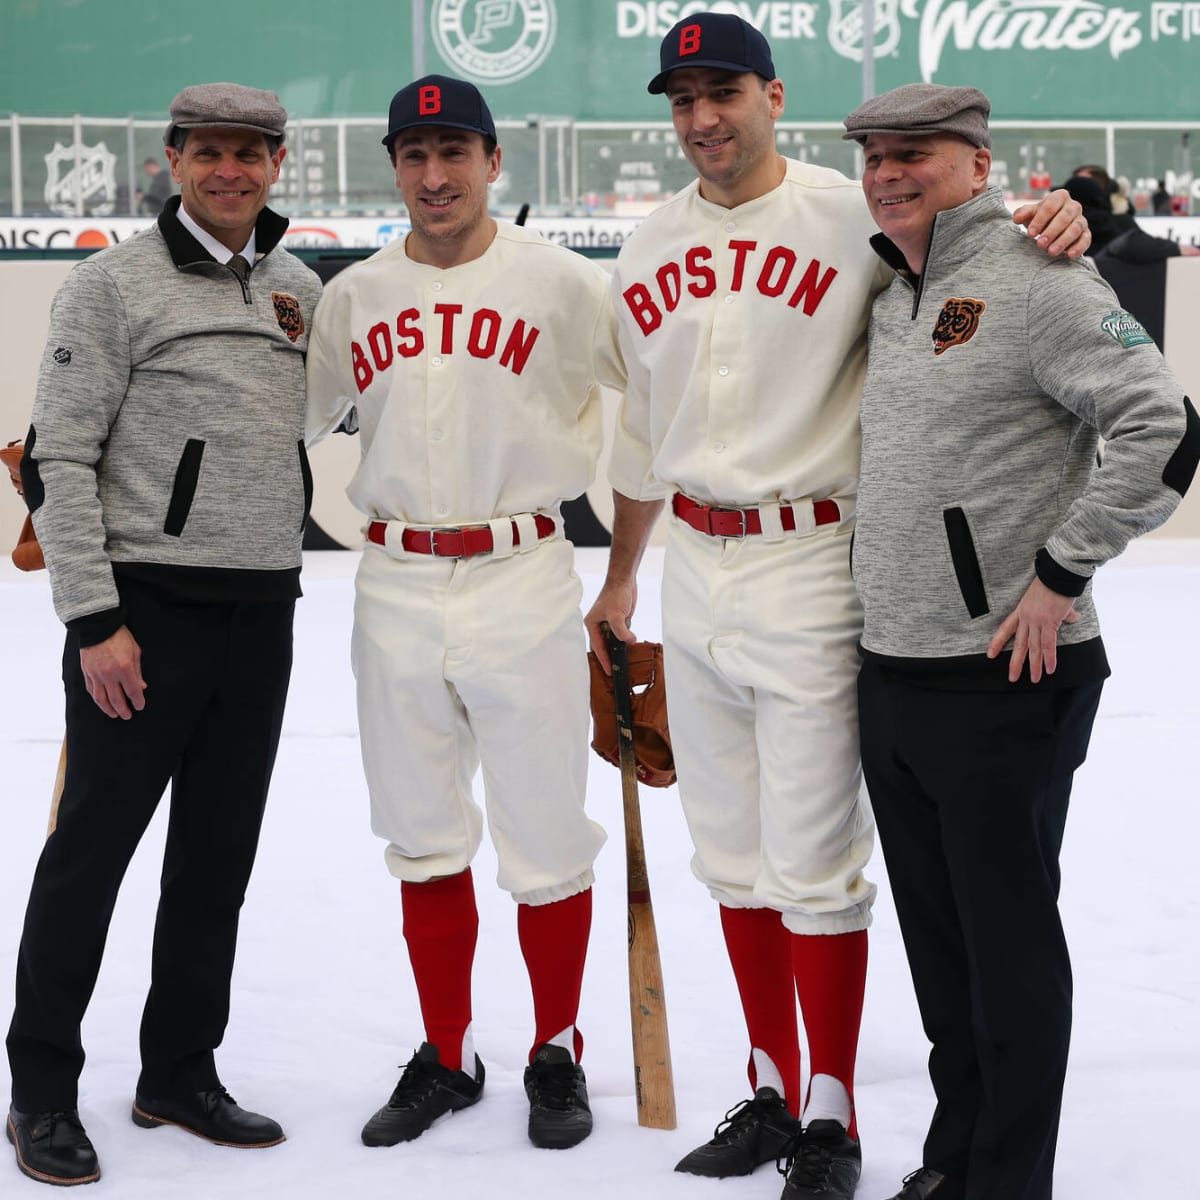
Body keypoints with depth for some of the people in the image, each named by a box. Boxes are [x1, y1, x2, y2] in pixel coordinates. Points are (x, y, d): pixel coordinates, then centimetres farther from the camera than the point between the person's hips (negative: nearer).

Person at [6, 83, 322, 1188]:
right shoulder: (114, 282, -6)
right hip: (145, 609, -6)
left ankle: (180, 1075, 25)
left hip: (262, 613, 6)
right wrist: (94, 619, -15)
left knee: (219, 858, 12)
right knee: (92, 849, 0)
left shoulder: (299, 288, 11)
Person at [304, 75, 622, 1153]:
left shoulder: (560, 283, -4)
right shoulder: (353, 296, 7)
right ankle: (447, 1057, 25)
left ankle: (557, 1055, 20)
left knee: (546, 837, 2)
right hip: (396, 589, 3)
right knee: (424, 837, 11)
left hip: (523, 582, -3)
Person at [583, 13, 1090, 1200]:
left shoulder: (852, 215, -7)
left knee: (813, 859, -3)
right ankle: (771, 1094, 26)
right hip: (694, 570, 6)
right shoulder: (647, 252, 11)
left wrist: (1057, 221, -26)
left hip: (810, 568, -6)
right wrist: (619, 580, 25)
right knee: (733, 854, 13)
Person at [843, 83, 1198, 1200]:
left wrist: (1060, 572, -17)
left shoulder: (1030, 280, -12)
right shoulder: (891, 300, 14)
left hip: (1004, 682, -8)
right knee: (934, 931, 16)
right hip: (890, 676, 8)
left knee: (1008, 936, 1)